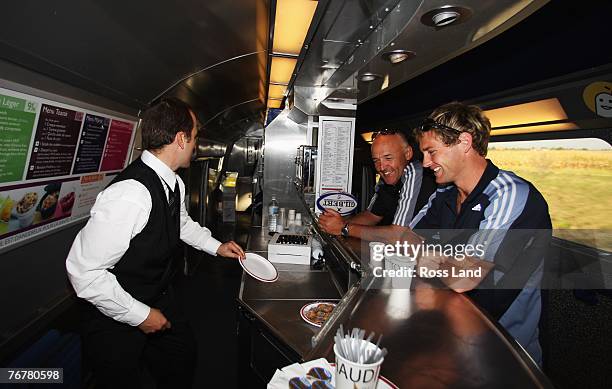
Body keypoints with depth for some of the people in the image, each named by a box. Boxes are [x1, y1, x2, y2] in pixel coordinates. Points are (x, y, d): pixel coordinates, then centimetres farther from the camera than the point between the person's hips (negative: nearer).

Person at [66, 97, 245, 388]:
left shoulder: (174, 183, -6)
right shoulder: (131, 194, -35)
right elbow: (83, 270, -30)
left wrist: (217, 247, 12)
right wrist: (140, 315, -22)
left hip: (159, 297, 8)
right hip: (116, 319, -8)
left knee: (183, 363, 24)